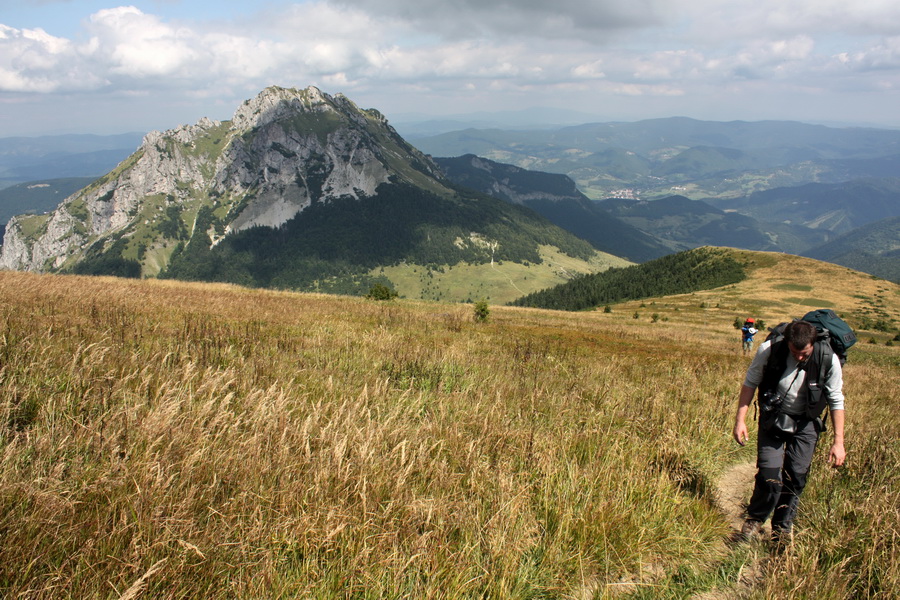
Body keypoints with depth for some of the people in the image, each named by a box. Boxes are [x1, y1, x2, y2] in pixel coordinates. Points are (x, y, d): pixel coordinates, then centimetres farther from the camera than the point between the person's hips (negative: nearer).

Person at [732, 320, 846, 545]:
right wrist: (740, 419, -7)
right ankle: (754, 520, 17)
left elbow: (836, 401, -6)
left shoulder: (828, 360, -19)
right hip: (773, 418, -1)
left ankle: (782, 530, 20)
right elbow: (750, 383, -5)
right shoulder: (769, 350, -21)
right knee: (769, 476, -8)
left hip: (805, 425, 1)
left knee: (796, 478, 0)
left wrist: (838, 442, -6)